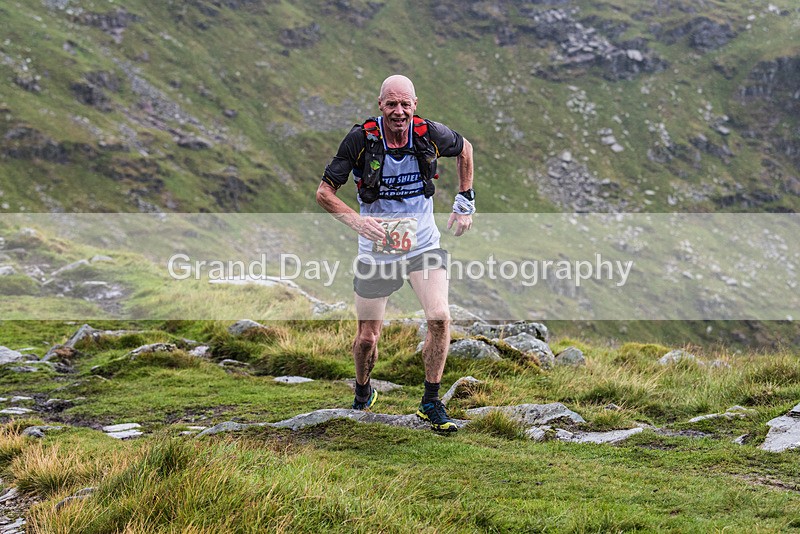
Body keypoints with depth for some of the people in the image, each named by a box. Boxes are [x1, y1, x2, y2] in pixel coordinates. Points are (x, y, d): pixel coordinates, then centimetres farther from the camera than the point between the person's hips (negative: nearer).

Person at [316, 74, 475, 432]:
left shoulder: (430, 135, -11)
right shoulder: (361, 139, -16)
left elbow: (464, 149, 13)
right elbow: (324, 192, -11)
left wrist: (465, 199, 7)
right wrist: (357, 221, -27)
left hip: (424, 245, 1)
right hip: (376, 251, -1)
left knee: (439, 318, -20)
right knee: (367, 338, 6)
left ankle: (430, 403, -3)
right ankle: (362, 394, 38)